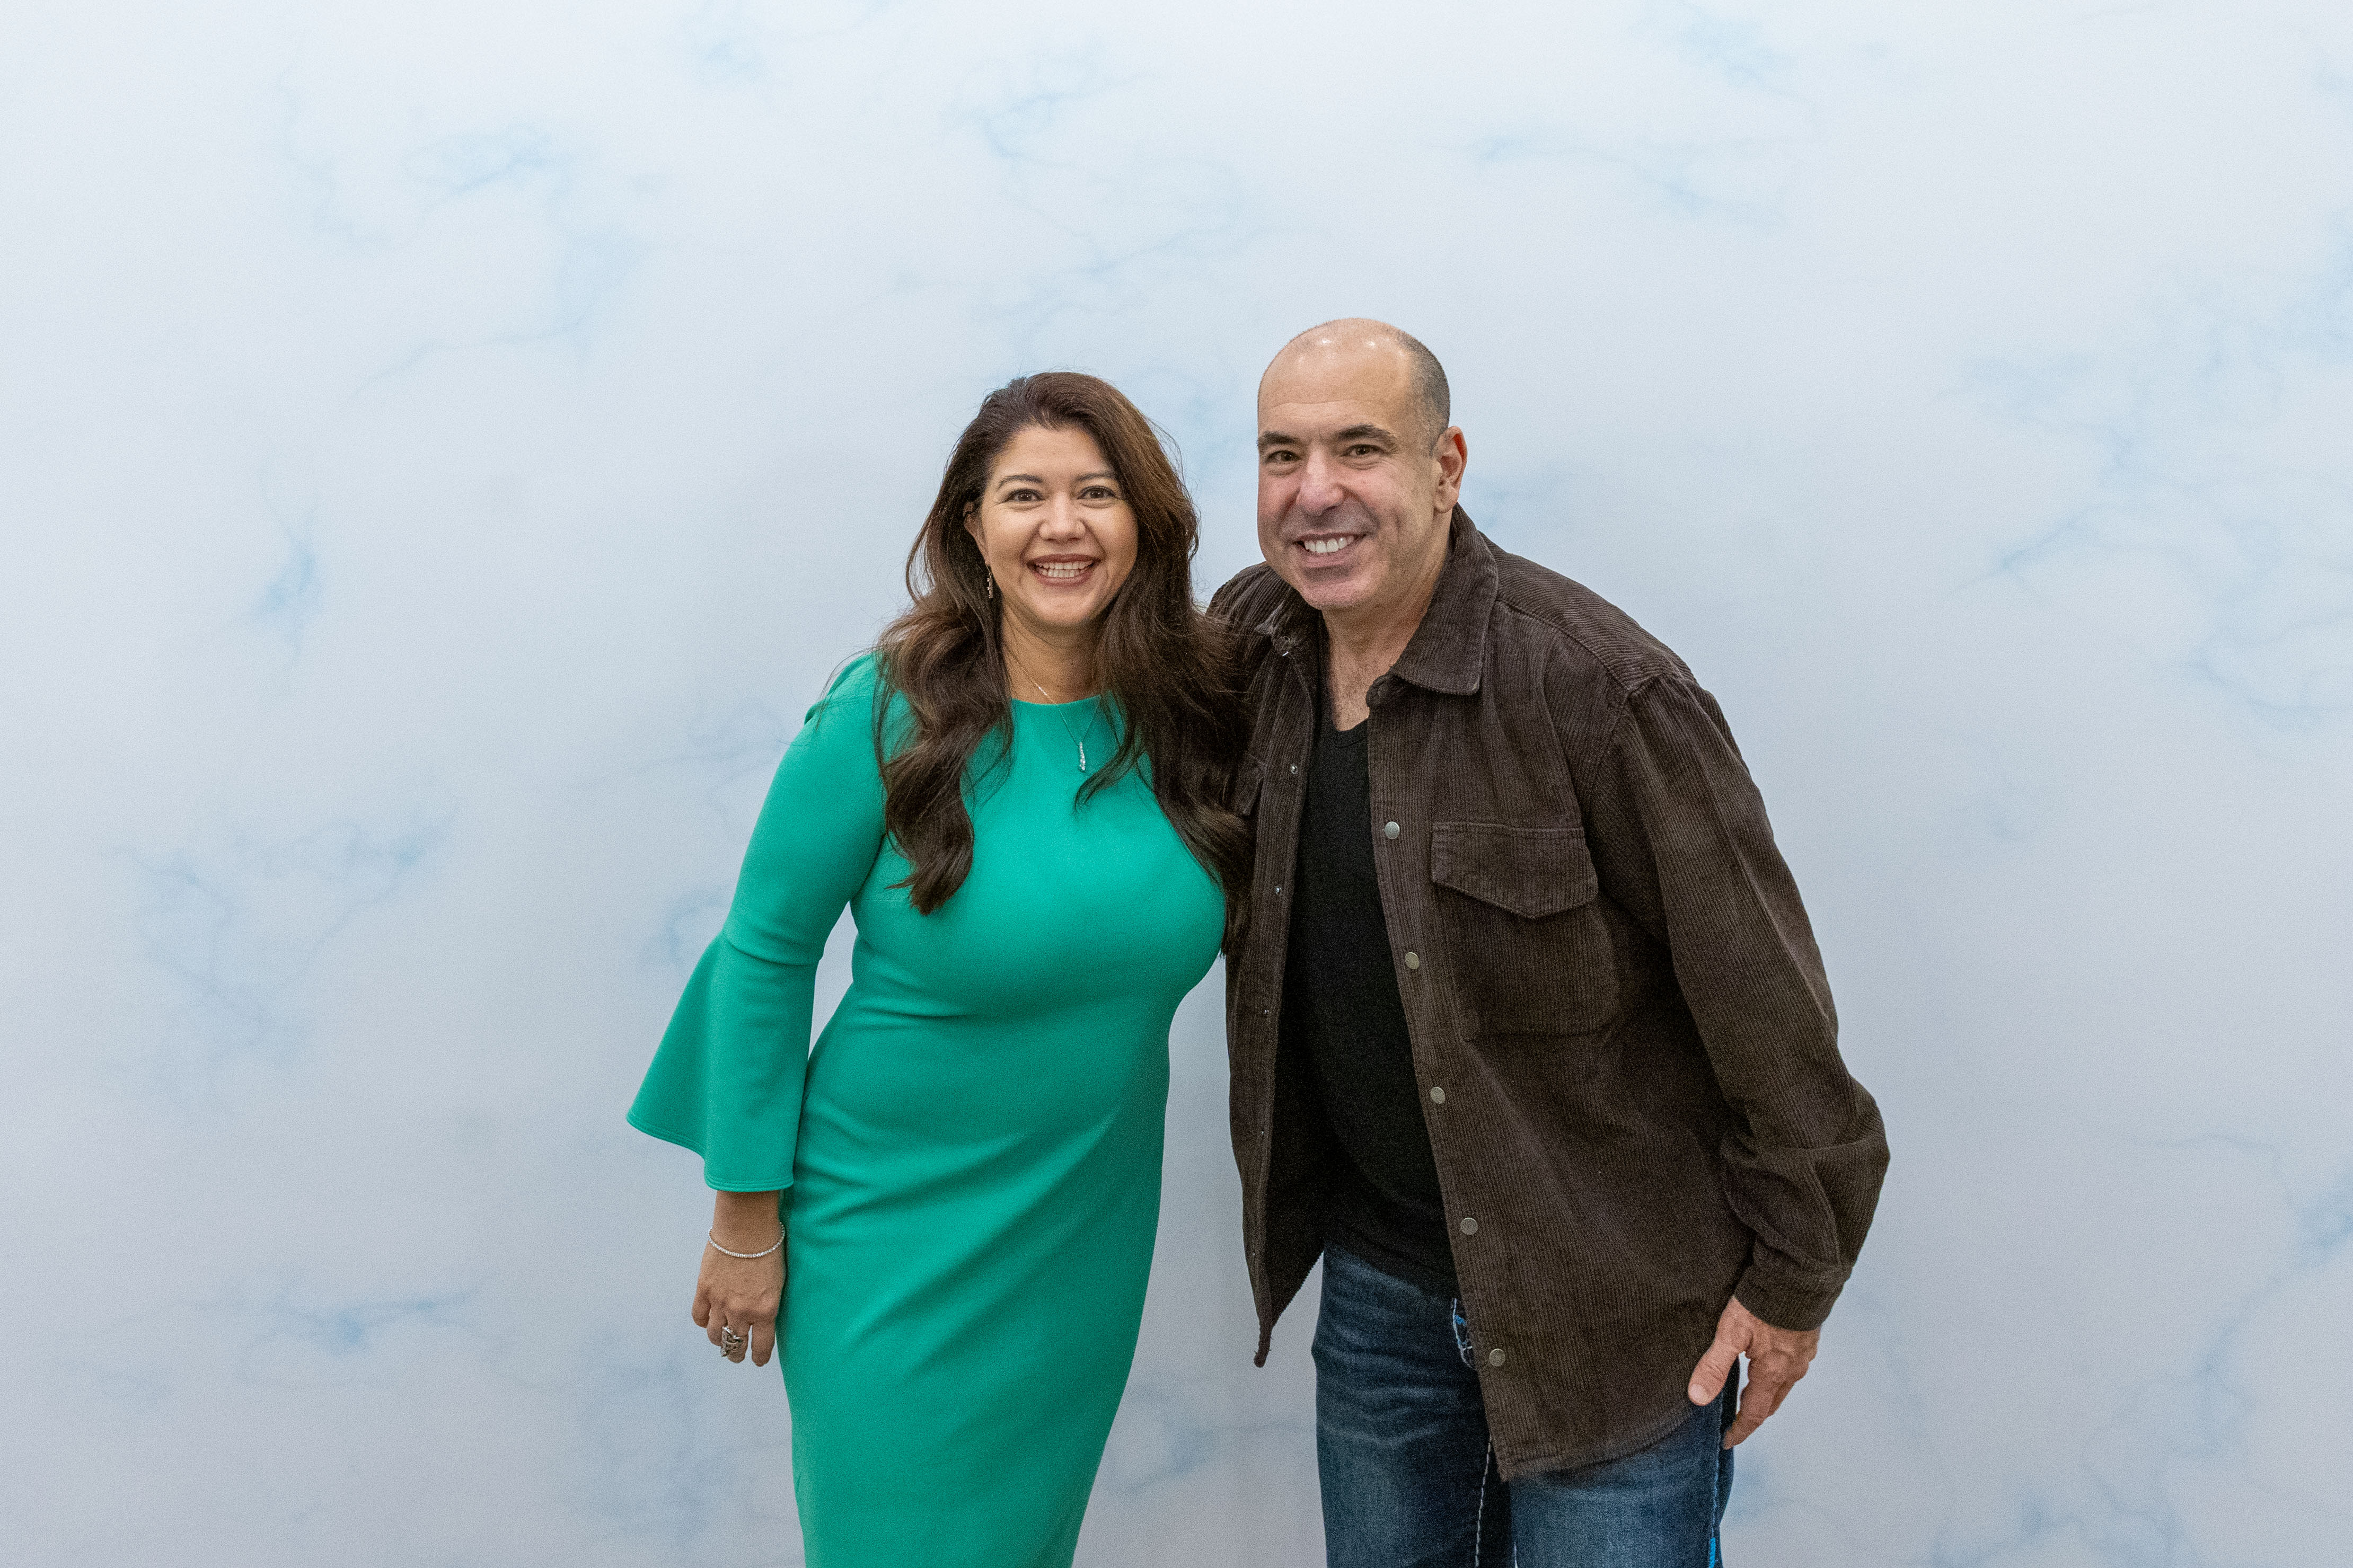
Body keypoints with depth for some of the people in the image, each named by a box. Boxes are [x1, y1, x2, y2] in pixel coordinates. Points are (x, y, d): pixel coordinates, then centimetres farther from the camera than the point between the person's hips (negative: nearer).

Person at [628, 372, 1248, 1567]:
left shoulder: (1193, 715, -6)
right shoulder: (890, 716, -17)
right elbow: (763, 953, -11)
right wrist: (744, 1217, -7)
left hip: (1090, 1238, 4)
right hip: (893, 1238, -4)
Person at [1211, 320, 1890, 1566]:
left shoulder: (1600, 689, -24)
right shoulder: (1247, 641, -5)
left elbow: (1761, 997, -17)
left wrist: (1793, 1278, -9)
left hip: (1612, 1300, -5)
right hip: (1377, 1277, 6)